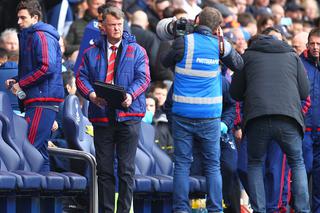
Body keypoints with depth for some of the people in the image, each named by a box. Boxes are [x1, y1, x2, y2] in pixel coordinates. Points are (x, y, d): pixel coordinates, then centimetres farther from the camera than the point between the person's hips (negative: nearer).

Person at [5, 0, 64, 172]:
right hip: (35, 100, 10)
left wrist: (21, 84, -14)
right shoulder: (27, 36, 22)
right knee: (39, 148, 10)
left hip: (43, 101, -10)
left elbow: (47, 67, -21)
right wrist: (16, 80, 11)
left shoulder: (41, 36, -9)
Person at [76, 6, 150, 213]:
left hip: (128, 115, -2)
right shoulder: (92, 52, 13)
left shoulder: (136, 51, 7)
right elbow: (81, 77, 8)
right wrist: (90, 94, -13)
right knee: (104, 169, 4)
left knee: (127, 169, -4)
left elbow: (143, 77, -2)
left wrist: (130, 95, -21)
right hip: (102, 116, 2)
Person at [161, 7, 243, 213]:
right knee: (213, 165, 6)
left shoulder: (184, 42, -6)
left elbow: (165, 62, 11)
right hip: (210, 115, 1)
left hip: (182, 114, -1)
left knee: (182, 164, 3)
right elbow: (239, 65, 16)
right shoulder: (220, 45, -1)